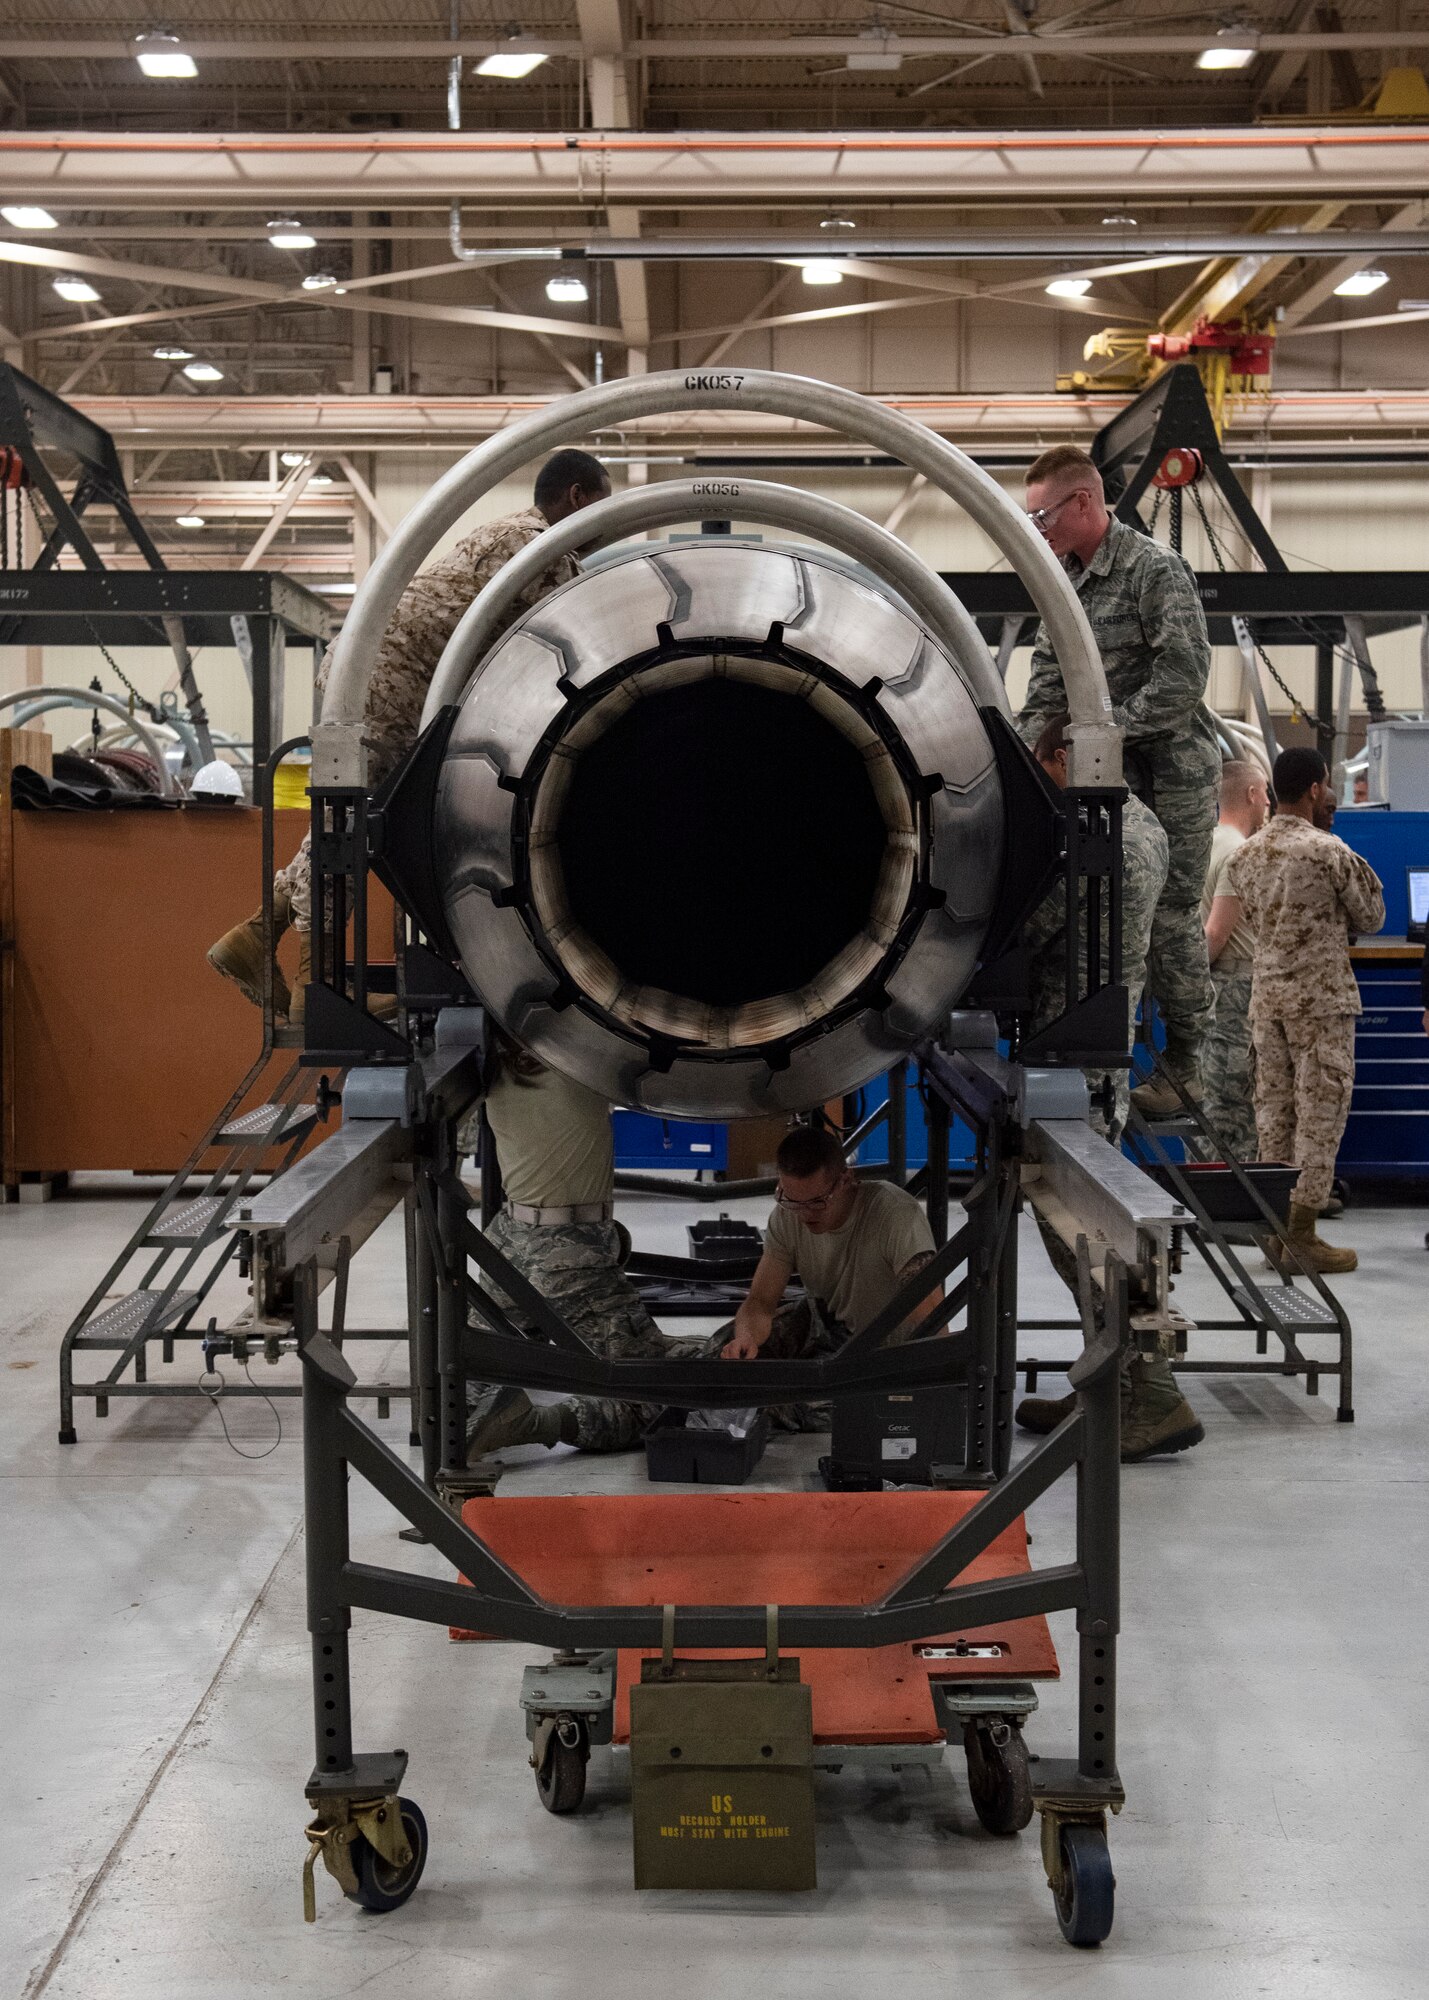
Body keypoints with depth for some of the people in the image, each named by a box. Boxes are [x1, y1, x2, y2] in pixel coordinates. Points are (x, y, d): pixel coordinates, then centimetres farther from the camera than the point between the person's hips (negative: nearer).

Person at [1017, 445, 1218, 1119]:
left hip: (1170, 772, -7)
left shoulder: (1155, 570, -15)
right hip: (1104, 779, 7)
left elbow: (1183, 678, -22)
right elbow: (1049, 679, 11)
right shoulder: (1064, 578, 9)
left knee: (1170, 916, -2)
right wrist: (1025, 749, -3)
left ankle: (1184, 1064, 10)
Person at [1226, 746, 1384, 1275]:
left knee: (1273, 1112, 10)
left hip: (1266, 995, 6)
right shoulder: (1329, 851, -12)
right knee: (1320, 1113, -1)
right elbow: (1372, 917, -1)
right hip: (1321, 997, -6)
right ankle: (1301, 1232, -1)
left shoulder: (1244, 855, 7)